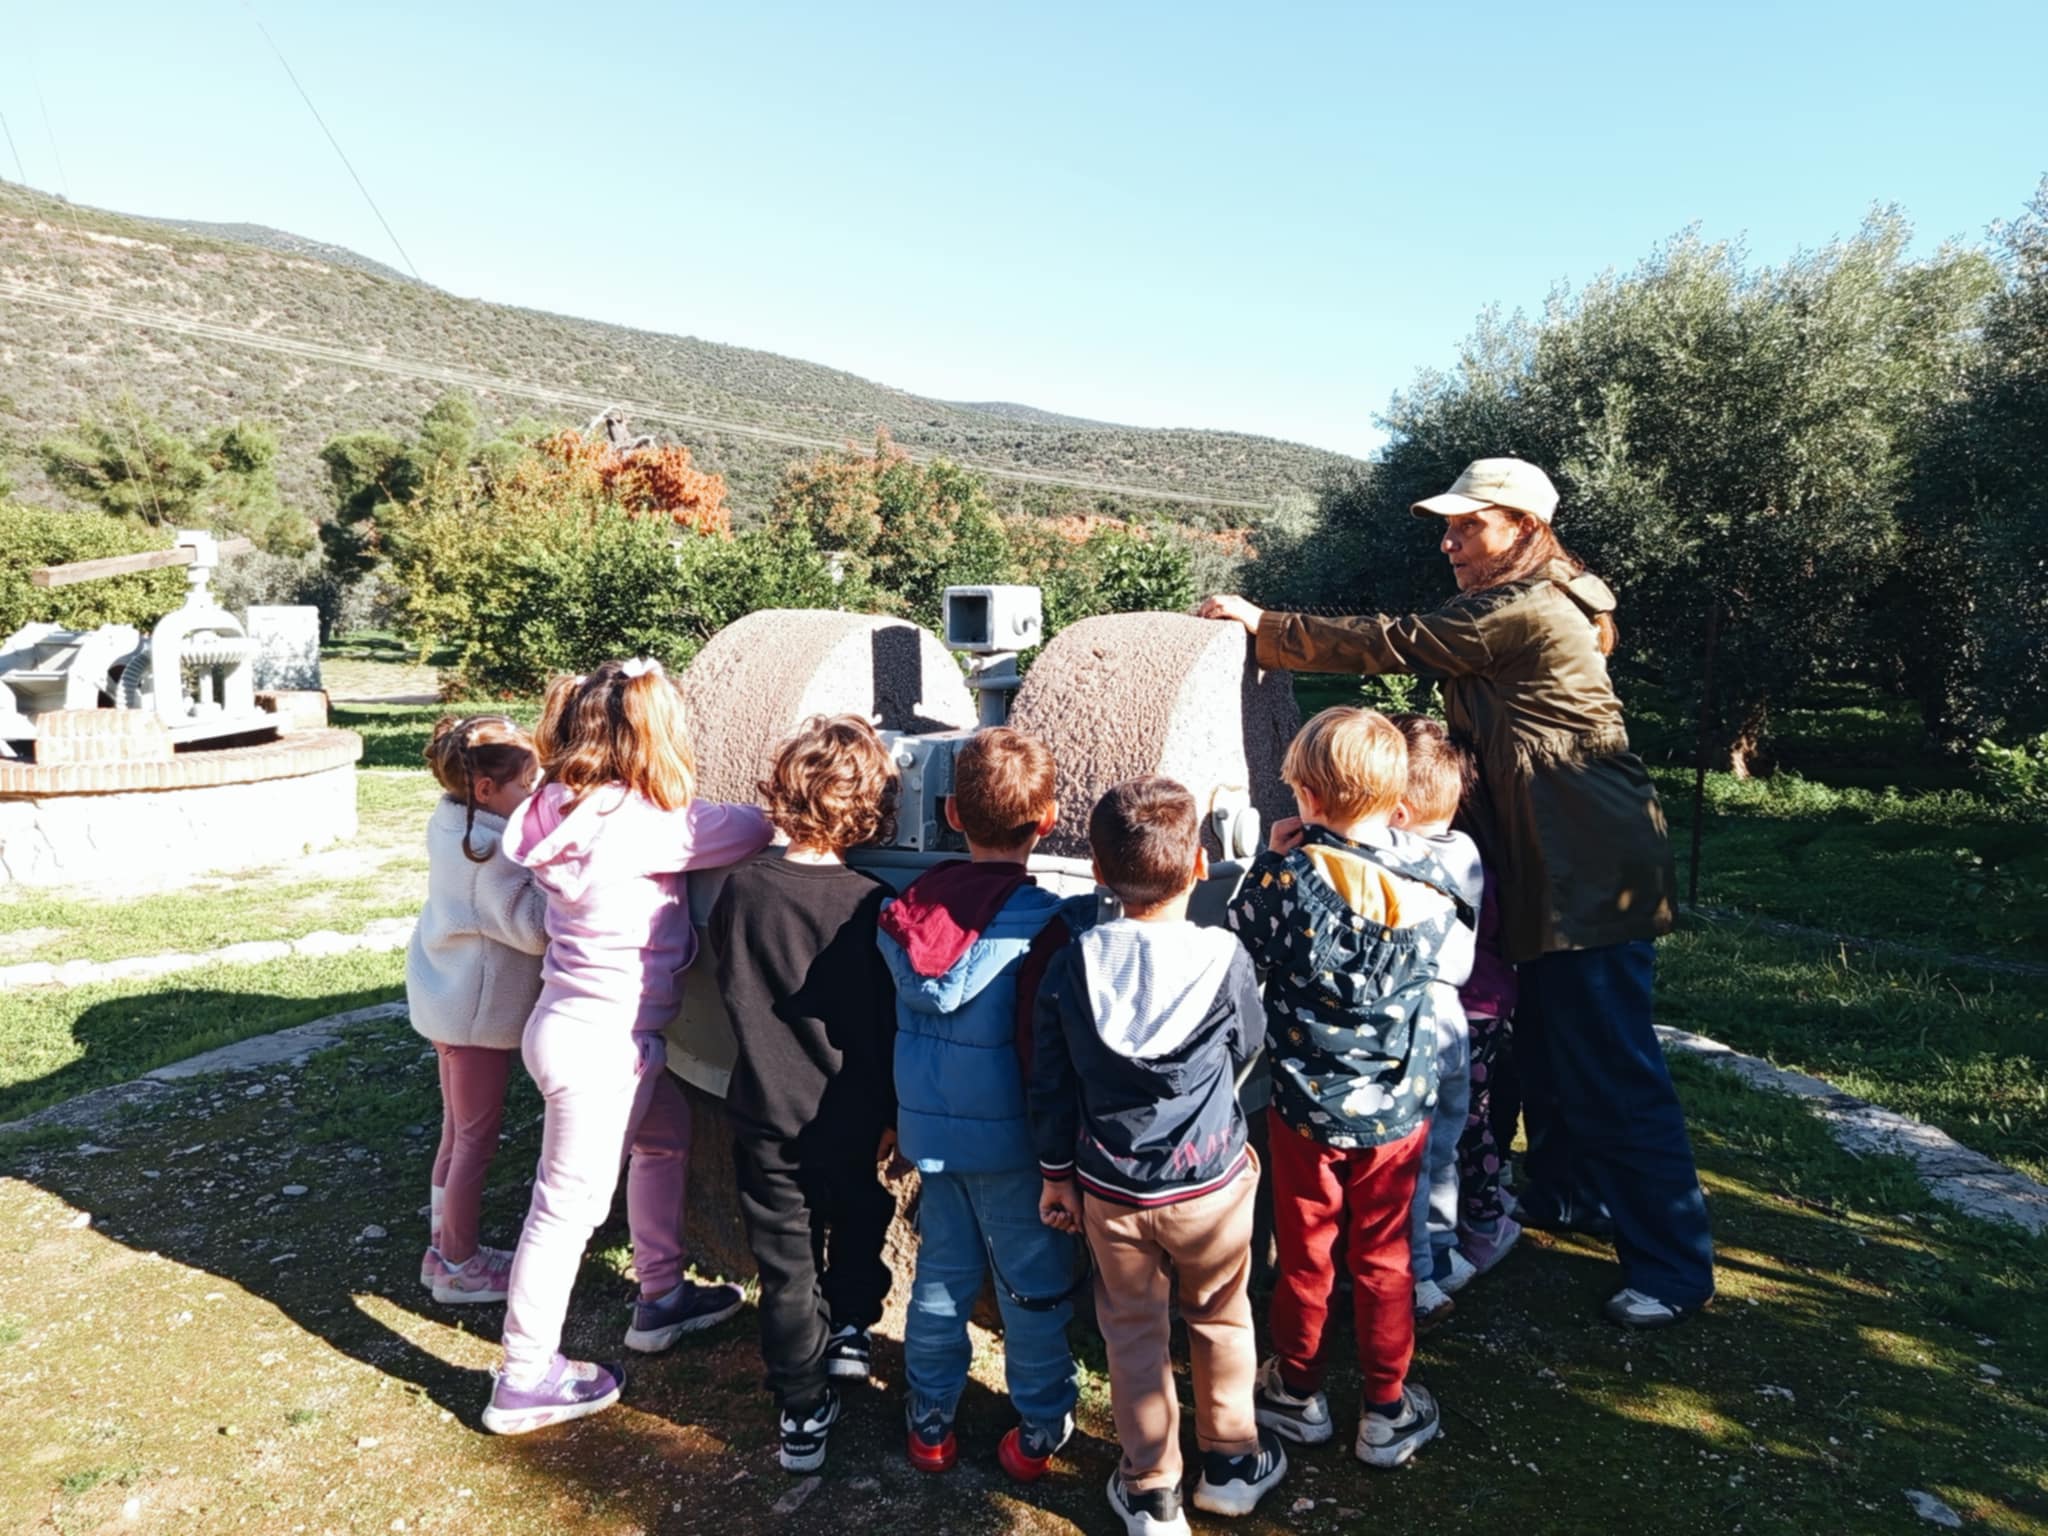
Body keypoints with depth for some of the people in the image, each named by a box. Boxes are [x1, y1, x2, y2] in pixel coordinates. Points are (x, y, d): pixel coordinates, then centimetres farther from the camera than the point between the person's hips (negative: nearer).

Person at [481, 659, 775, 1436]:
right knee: (573, 1199, 4)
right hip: (598, 1042, -10)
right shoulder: (638, 824, -25)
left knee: (668, 1136, 26)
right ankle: (525, 1380, 21)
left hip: (601, 1030, 10)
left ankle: (661, 1296, 43)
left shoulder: (574, 809, 0)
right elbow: (750, 829, -15)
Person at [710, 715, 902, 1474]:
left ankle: (803, 1409, 20)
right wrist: (893, 1112, 3)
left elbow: (729, 979, 4)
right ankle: (850, 1331, 46)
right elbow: (892, 1021, -11)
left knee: (787, 1261, 12)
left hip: (764, 1113, 1)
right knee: (857, 1225, 27)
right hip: (851, 1116, 0)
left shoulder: (740, 887, -13)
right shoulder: (872, 905, -19)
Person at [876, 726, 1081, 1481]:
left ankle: (930, 1421, 33)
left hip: (928, 1126, 5)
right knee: (1033, 1281, 13)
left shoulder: (903, 911, -5)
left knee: (941, 1269, 20)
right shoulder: (1041, 922, -19)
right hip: (1010, 1133, -4)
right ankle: (1039, 1431, 28)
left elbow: (890, 1025, 7)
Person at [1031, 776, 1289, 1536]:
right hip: (1211, 1183, 0)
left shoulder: (1071, 968, -13)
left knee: (1135, 1336, 17)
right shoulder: (1224, 959, -17)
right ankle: (1232, 1461, 40)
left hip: (1112, 1188, 1)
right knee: (1221, 1318, 22)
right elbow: (1247, 1047, 1)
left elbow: (1050, 1086, -5)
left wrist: (1056, 1172, 8)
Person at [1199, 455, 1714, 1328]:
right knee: (1547, 1046, 21)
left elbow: (1390, 644, -15)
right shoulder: (1518, 610, 17)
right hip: (1552, 866, 11)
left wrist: (1264, 627, -7)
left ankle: (1675, 1267, 6)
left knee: (1611, 1068, -5)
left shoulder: (1524, 613, -17)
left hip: (1595, 871, -11)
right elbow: (1414, 649, 15)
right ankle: (1567, 1192, 38)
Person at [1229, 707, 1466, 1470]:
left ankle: (1298, 1392, 36)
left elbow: (1241, 944, -7)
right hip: (1397, 1106, 2)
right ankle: (1388, 1411, 32)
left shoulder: (1290, 877, -22)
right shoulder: (1428, 877, -12)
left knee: (1305, 1255, 17)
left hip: (1307, 1105, -2)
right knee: (1382, 1259, 18)